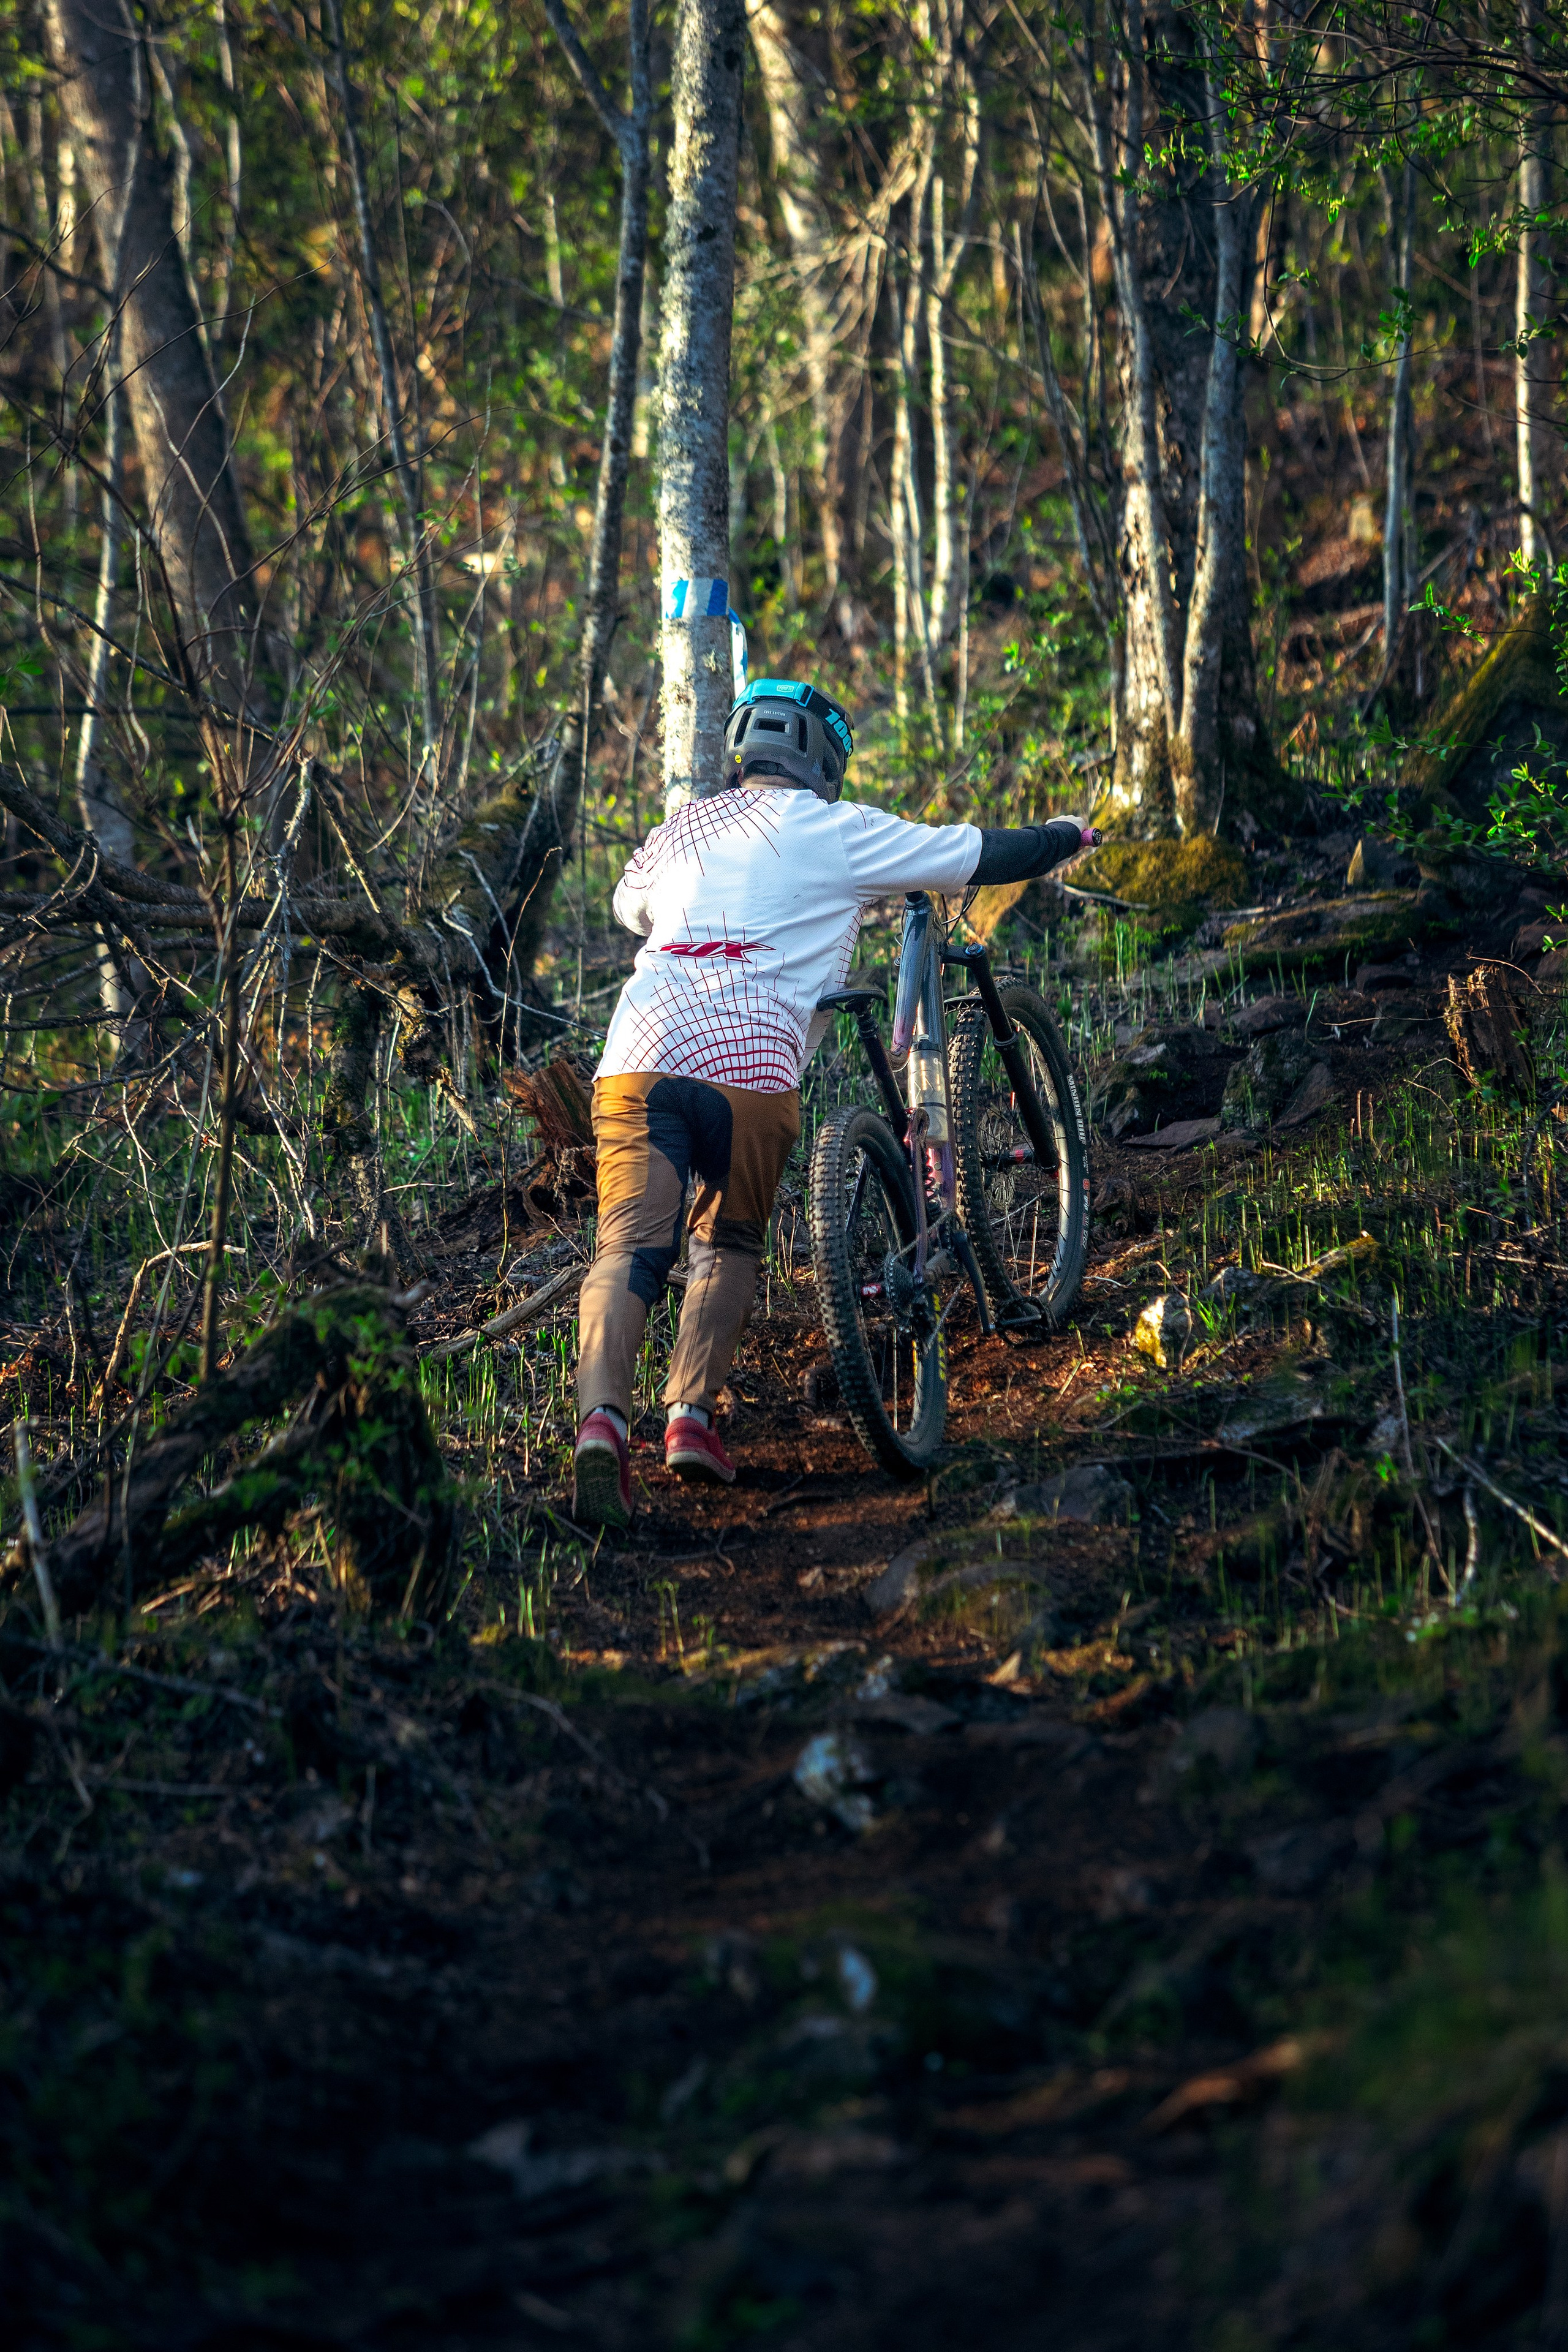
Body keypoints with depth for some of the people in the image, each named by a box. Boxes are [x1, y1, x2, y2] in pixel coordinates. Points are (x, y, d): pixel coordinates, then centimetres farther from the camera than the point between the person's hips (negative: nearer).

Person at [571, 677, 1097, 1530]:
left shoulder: (675, 831, 25)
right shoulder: (833, 830, 13)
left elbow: (629, 906, 47)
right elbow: (981, 854, 18)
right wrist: (1066, 836, 37)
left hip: (639, 1058, 3)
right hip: (749, 1068, -2)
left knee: (629, 1248, -8)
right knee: (729, 1243, 19)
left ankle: (601, 1420, -30)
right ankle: (690, 1417, 7)